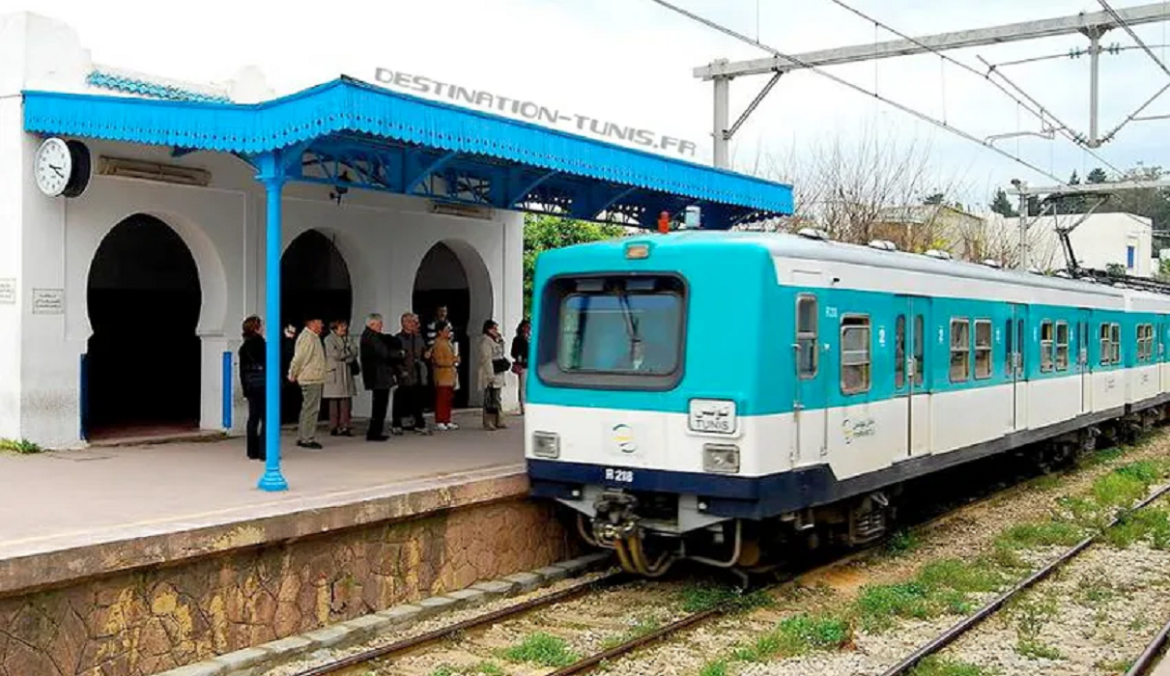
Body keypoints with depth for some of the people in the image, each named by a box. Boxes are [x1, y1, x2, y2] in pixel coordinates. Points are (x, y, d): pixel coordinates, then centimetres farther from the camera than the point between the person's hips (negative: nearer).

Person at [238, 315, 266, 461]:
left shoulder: (244, 347, 9)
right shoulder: (262, 344, -13)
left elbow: (242, 370, 12)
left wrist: (245, 388, 16)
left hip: (250, 386, 7)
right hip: (263, 384, -7)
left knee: (253, 417, 10)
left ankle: (252, 452, 12)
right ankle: (264, 452, -6)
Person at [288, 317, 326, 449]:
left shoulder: (314, 337, 17)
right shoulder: (307, 337, -15)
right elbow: (298, 358, -17)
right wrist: (292, 375, -9)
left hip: (316, 379, 10)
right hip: (311, 379, -10)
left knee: (307, 409, 14)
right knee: (311, 410, -8)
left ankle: (302, 438, 20)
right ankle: (308, 439, -5)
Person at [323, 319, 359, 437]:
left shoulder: (346, 339, 20)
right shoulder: (329, 339, -1)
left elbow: (355, 352, 8)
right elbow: (335, 354, -12)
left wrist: (343, 354, -8)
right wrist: (348, 354, 0)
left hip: (346, 373, 6)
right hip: (335, 373, -6)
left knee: (347, 401, 1)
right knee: (335, 401, -5)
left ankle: (344, 426, 4)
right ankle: (334, 427, -1)